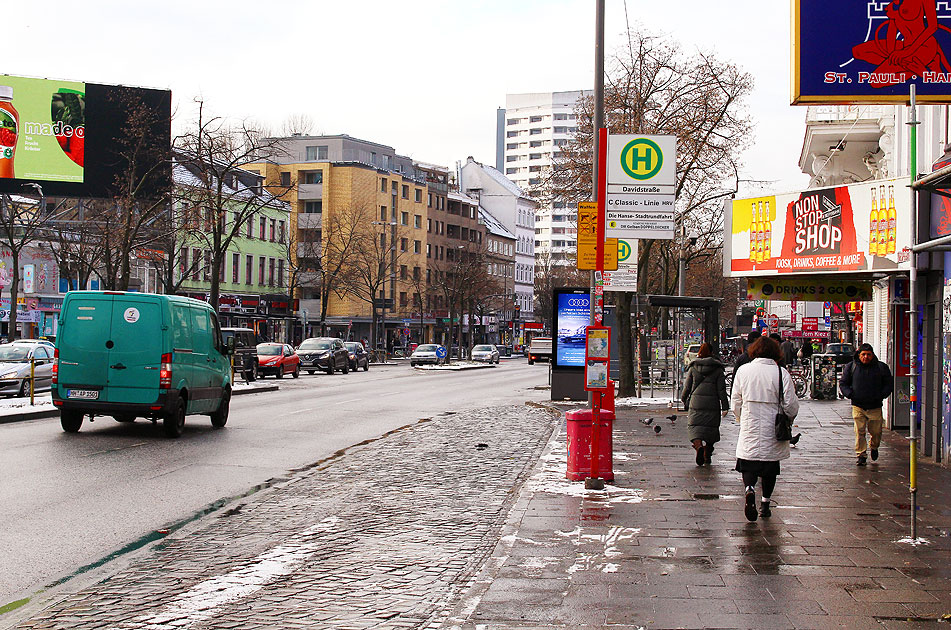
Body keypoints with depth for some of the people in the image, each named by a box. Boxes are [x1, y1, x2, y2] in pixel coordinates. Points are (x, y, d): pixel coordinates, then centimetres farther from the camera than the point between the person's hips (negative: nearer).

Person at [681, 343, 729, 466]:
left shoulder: (693, 368, 1)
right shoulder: (718, 369, -1)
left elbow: (687, 387, 5)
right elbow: (722, 390, -2)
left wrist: (684, 400, 21)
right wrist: (725, 406, 2)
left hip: (696, 403, 0)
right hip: (712, 405, 0)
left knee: (694, 427, 2)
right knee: (711, 428, 13)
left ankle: (699, 446, -27)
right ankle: (707, 456, 18)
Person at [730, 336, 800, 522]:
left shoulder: (743, 371, -2)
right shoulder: (781, 373, -9)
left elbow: (736, 403, 4)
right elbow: (791, 405, -8)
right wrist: (787, 420, 12)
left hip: (749, 431, 1)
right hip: (772, 430, -1)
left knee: (748, 465, 8)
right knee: (770, 468, 15)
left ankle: (750, 489, -21)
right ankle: (765, 504, 20)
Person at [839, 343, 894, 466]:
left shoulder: (881, 367, 4)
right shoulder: (851, 367, 4)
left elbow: (889, 384, 11)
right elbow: (843, 383, 10)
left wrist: (881, 395, -5)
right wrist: (850, 395, -6)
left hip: (875, 406, 1)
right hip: (858, 406, 0)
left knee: (876, 432, 6)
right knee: (859, 432, -6)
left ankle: (874, 447, 35)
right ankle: (860, 455, 1)